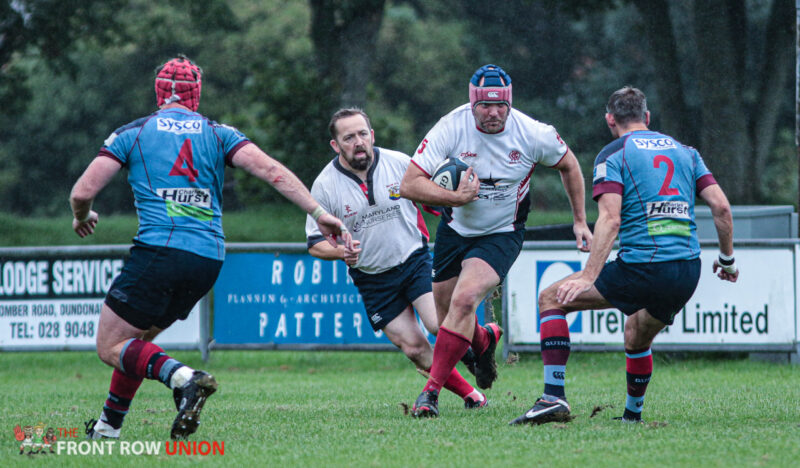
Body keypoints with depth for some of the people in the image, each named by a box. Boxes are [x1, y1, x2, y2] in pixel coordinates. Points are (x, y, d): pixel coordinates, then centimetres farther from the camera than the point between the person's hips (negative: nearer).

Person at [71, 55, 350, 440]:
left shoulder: (132, 133, 7)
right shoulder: (218, 134, 12)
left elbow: (82, 192, 3)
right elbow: (270, 170, -1)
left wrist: (82, 217, 26)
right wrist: (320, 213, -3)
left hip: (158, 251, -5)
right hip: (208, 260, 5)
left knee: (110, 347, 1)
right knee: (139, 337, 24)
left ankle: (182, 377, -25)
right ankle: (108, 426, 23)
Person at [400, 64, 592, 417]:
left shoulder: (534, 135, -18)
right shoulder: (451, 129, -21)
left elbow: (568, 166, 4)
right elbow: (409, 184, -22)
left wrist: (580, 221, 7)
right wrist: (455, 198, -34)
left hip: (502, 234, -2)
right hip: (455, 230, 2)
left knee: (464, 300, -24)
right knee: (447, 317, 8)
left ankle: (432, 390, -18)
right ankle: (484, 341, 45)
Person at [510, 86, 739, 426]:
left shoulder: (613, 155, 1)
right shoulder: (685, 152, 16)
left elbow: (610, 219, -13)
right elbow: (721, 207, 8)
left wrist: (588, 277, -17)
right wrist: (727, 260, 20)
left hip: (641, 268, -6)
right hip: (687, 276, 6)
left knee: (552, 298, 8)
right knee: (638, 335, 33)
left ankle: (554, 397, -4)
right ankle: (632, 415, 35)